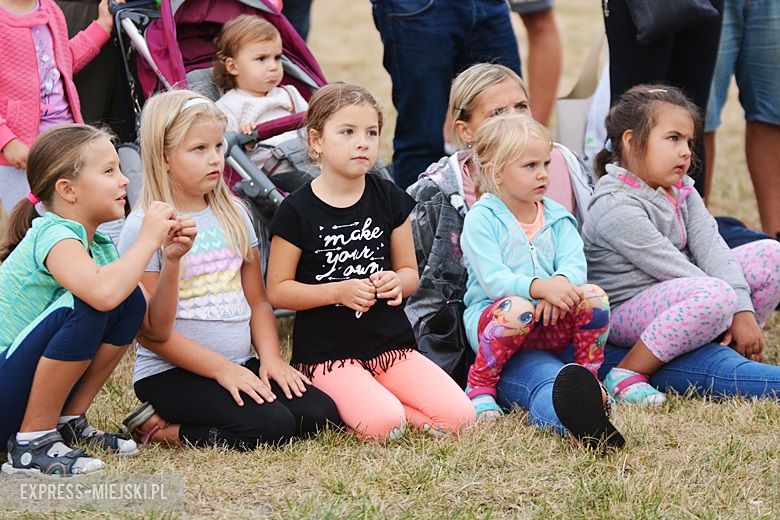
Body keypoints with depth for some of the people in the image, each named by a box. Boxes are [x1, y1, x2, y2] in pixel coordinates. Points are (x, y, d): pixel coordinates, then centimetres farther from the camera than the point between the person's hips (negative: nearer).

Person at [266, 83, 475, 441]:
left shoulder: (390, 200, 6)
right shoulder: (297, 212, -6)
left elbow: (409, 271, 13)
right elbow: (277, 290, -4)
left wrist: (397, 282, -11)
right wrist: (339, 292, -18)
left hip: (391, 344, 5)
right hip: (327, 354, -5)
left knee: (458, 416, -15)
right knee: (382, 425, -31)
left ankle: (369, 401, 6)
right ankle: (338, 404, 1)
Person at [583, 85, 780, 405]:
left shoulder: (682, 192, 6)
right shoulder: (615, 207, -21)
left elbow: (710, 249, -6)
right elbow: (669, 267, -22)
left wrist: (743, 312, -18)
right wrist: (729, 307, -19)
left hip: (678, 299, 9)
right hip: (626, 312, -9)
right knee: (715, 295, -38)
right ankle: (626, 377, -25)